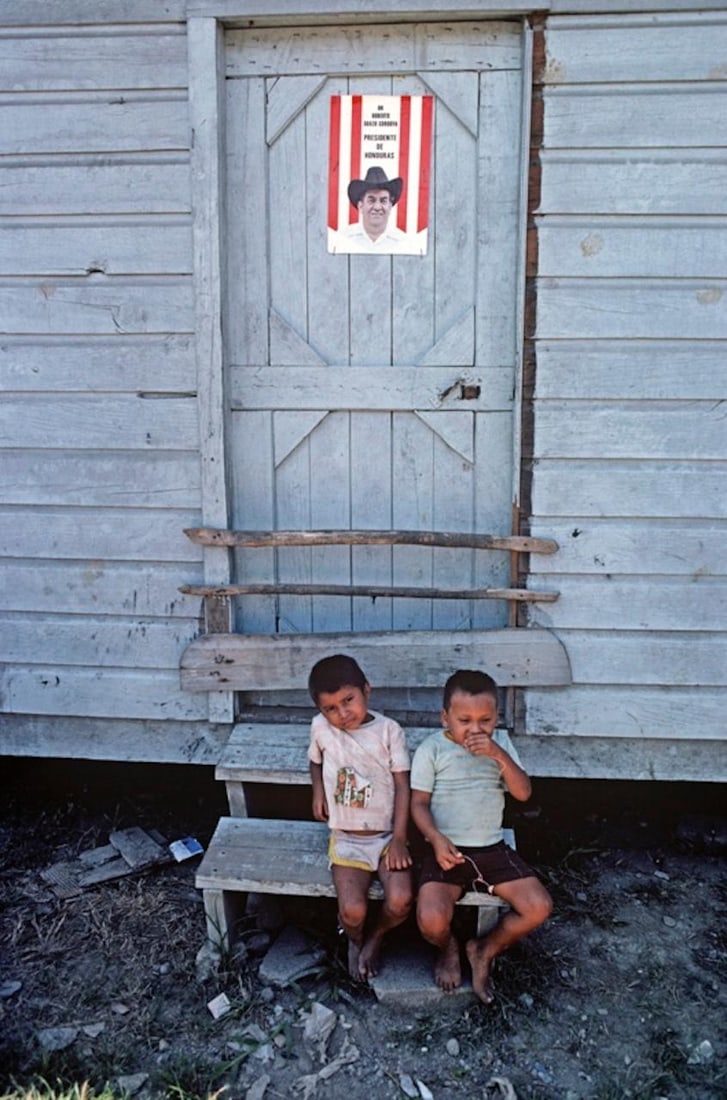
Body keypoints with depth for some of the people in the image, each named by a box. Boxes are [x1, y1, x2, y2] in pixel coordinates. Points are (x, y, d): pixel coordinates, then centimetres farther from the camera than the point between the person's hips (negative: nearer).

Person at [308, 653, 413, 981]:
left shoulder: (389, 730, -8)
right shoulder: (321, 727, -3)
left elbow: (403, 786, -5)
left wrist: (399, 839, -11)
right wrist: (318, 792, 3)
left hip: (387, 835, 0)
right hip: (347, 838, 1)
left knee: (400, 902, -23)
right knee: (353, 912, -21)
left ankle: (376, 938, 12)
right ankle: (355, 940, 18)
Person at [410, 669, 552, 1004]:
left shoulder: (500, 742, 4)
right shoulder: (432, 749, -6)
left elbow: (523, 793, -4)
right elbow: (419, 803, -4)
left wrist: (499, 755, -19)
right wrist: (437, 839, -21)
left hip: (492, 848, 4)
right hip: (447, 851, -3)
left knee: (539, 907, -13)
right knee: (432, 922, -25)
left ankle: (484, 951, 14)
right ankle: (448, 948, 15)